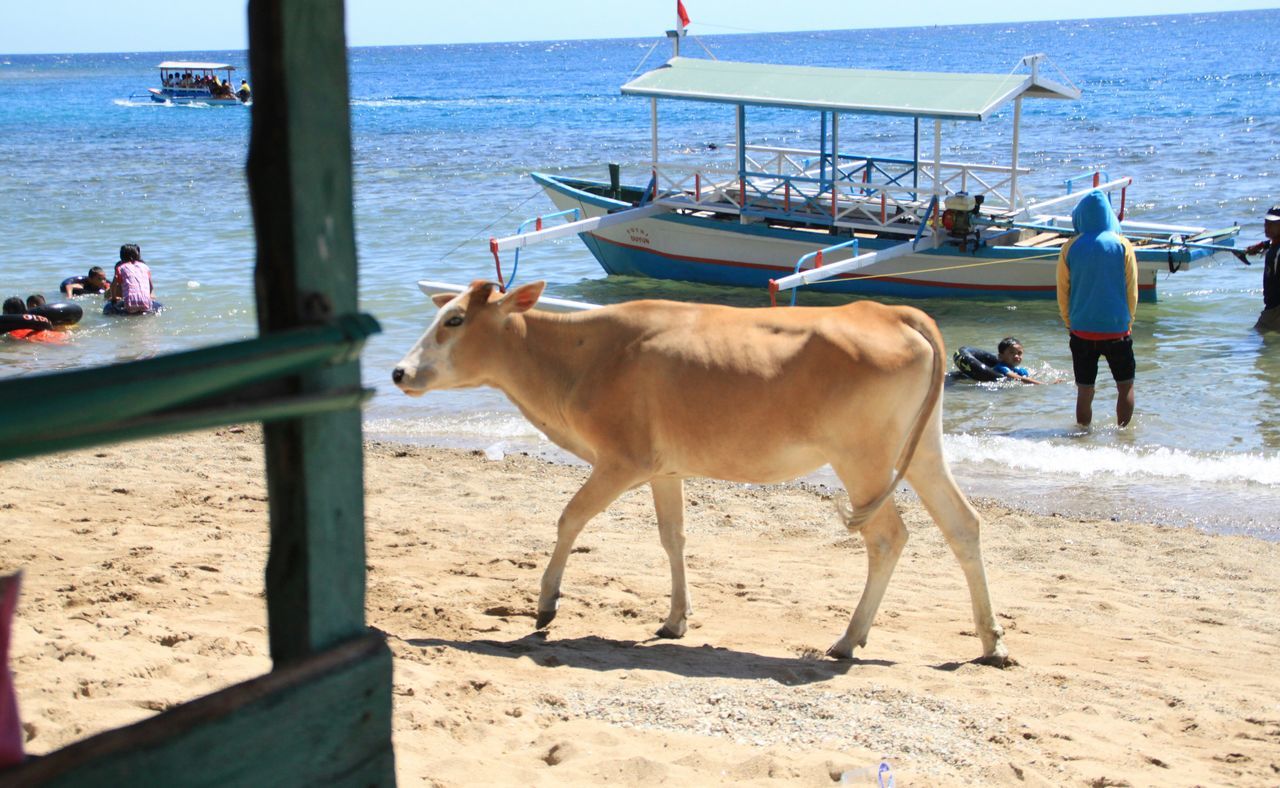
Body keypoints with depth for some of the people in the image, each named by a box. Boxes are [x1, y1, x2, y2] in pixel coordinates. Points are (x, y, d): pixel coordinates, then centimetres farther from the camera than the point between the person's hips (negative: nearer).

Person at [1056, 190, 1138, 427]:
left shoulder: (1070, 248, -3)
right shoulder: (1122, 245, -4)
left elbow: (1062, 294, 3)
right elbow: (1132, 291, 1)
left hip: (1082, 331, 1)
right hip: (1116, 330, -1)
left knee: (1084, 391, 7)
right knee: (1125, 386, 15)